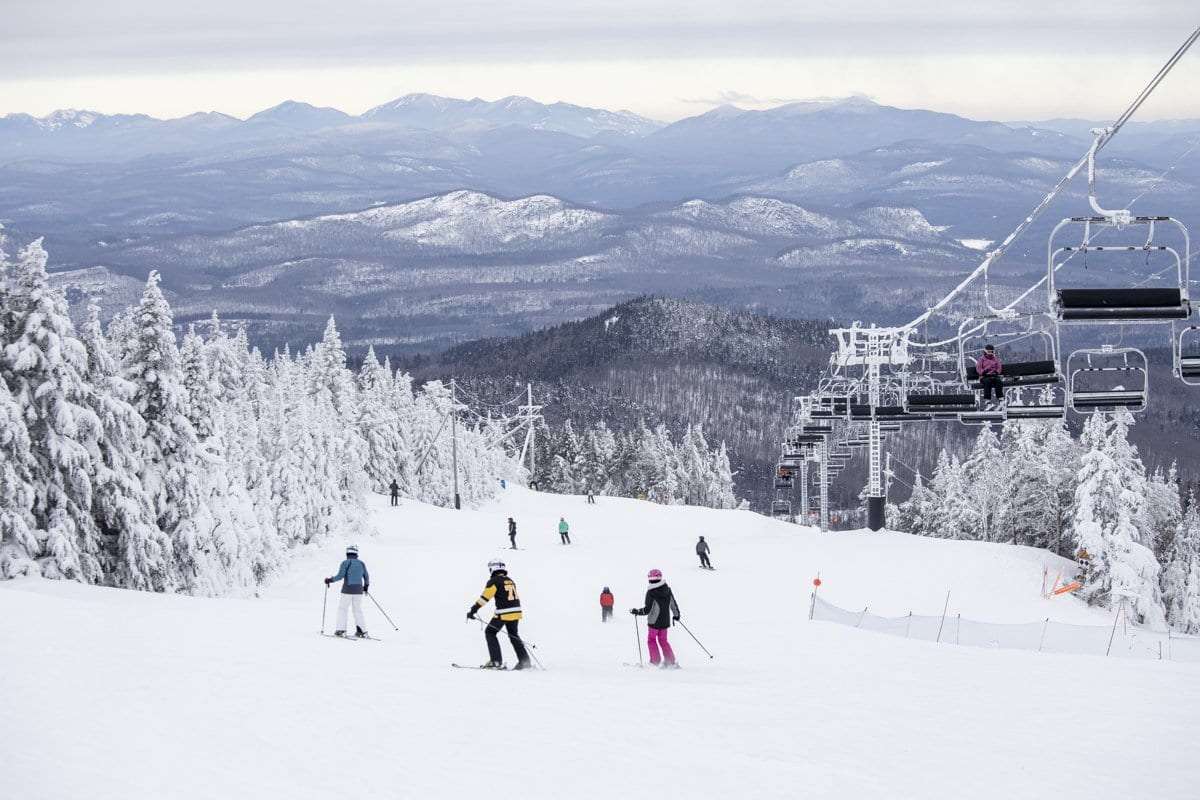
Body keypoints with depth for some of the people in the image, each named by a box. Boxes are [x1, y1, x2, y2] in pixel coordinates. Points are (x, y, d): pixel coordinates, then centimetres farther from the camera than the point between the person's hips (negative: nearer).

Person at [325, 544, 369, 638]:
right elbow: (366, 577, 11)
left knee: (342, 609, 4)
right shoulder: (361, 564, 7)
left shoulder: (345, 563, -7)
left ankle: (341, 630, -2)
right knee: (358, 610, 12)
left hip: (347, 590, -4)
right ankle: (362, 630, 7)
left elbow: (340, 576, -13)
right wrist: (366, 586, 29)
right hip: (358, 590, 4)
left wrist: (330, 580, 1)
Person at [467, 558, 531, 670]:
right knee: (513, 635, 21)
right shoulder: (510, 581, 14)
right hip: (516, 612, 7)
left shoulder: (494, 581, -7)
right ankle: (524, 661, 19)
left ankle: (496, 661, 2)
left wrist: (473, 610, -12)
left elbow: (484, 597, -14)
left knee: (490, 632, 9)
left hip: (503, 614, -7)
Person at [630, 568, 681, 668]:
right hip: (665, 621, 6)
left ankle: (656, 662, 7)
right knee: (663, 641, 18)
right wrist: (676, 615, 24)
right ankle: (672, 662, 13)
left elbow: (647, 610, -20)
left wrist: (636, 611, -7)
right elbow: (673, 604, 9)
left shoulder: (651, 593, -18)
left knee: (651, 640, 12)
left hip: (654, 622, -6)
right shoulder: (667, 590, -1)